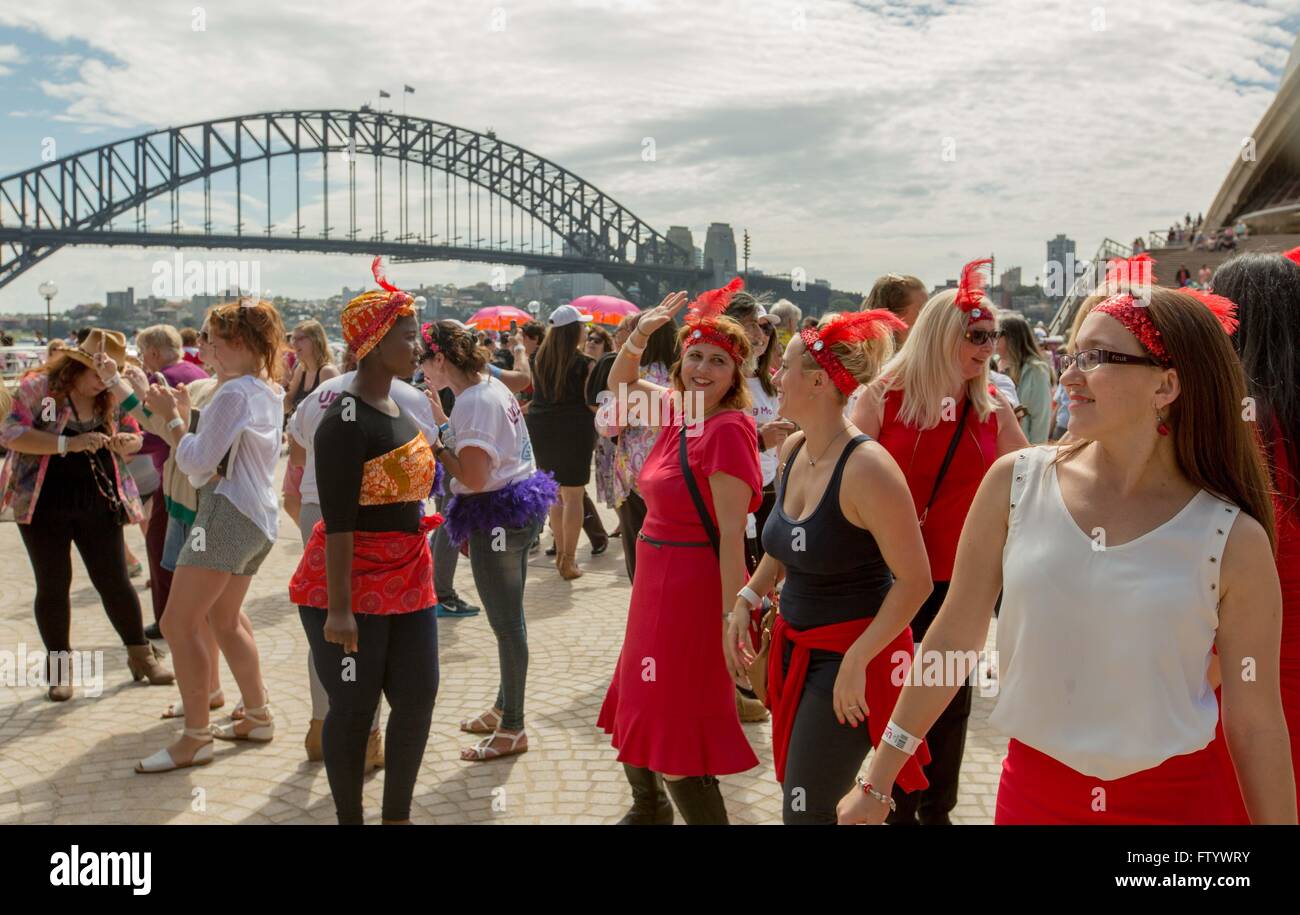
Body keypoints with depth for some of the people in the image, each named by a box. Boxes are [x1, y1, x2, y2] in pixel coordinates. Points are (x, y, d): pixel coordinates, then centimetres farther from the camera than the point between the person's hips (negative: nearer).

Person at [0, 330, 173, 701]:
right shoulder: (37, 387, -8)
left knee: (115, 581, 3)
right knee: (53, 585, 5)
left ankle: (141, 654, 18)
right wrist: (68, 443, -25)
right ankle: (59, 666, 20)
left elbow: (134, 435, 13)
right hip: (45, 505, -2)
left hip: (99, 504, 3)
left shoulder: (112, 397, 4)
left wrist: (126, 442, -12)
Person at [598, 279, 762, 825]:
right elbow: (620, 384, 22)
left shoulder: (727, 429, -19)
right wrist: (639, 335, 3)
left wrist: (732, 618, -23)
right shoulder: (679, 412, 5)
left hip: (694, 587, -9)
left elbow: (731, 532, -22)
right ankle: (648, 808, 48)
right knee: (642, 713, 25)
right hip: (656, 581, 9)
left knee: (677, 738, 1)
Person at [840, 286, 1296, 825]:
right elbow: (953, 638, -1)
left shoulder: (1233, 539, -11)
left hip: (1173, 800, -1)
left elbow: (1256, 723, -3)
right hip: (1032, 787, 2)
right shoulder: (1016, 482, -7)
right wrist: (878, 782, 2)